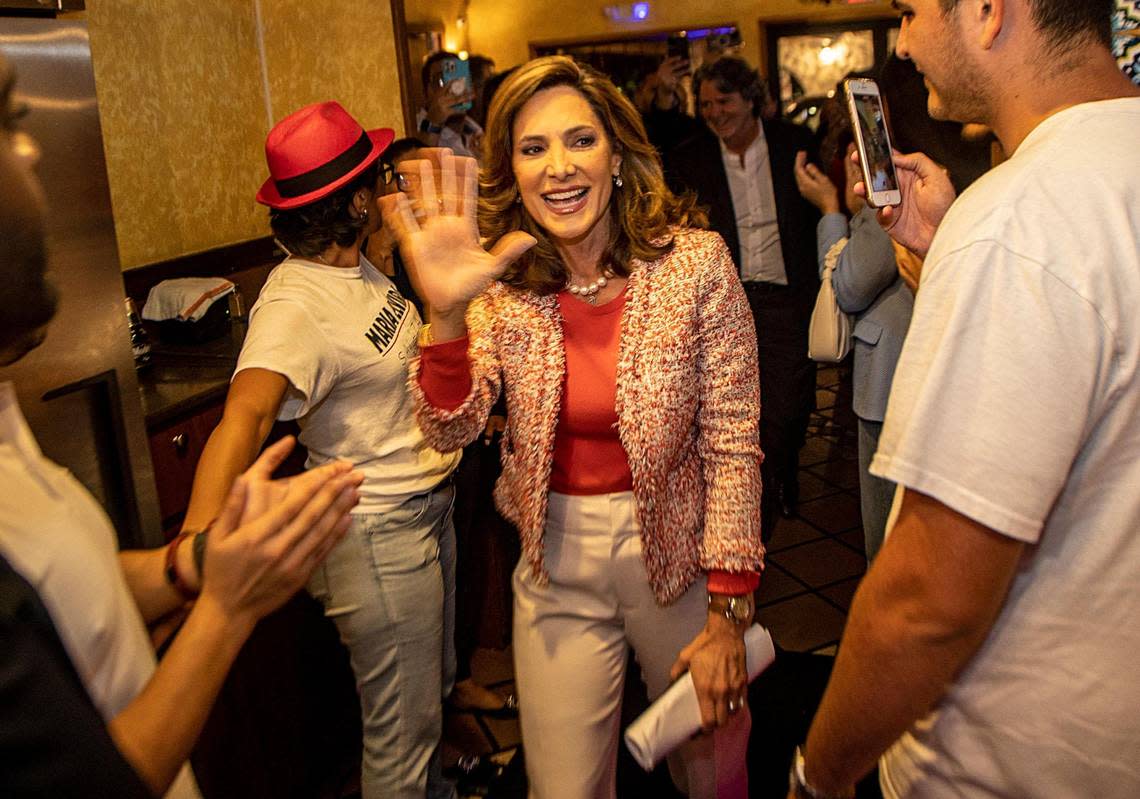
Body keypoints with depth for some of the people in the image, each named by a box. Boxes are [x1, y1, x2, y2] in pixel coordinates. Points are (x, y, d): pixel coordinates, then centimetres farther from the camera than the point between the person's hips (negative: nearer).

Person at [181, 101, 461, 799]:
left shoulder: (357, 266, 3)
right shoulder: (294, 308, -26)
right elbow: (247, 411, -44)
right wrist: (196, 544, -58)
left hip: (429, 501, 10)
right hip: (379, 530, -10)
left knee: (435, 684, 29)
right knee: (402, 735, 7)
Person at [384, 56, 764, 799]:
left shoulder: (695, 262, -14)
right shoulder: (499, 286, -7)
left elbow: (733, 443, -12)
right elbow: (451, 430, -17)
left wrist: (728, 613, -13)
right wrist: (447, 312, -35)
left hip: (677, 549, -1)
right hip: (556, 563, 2)